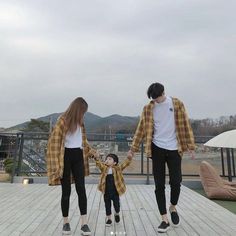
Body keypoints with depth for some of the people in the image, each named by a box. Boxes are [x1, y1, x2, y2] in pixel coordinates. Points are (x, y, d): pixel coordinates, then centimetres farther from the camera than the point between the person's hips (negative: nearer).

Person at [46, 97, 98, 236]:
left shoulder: (80, 122, 13)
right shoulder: (63, 121, -9)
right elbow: (55, 142, -11)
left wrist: (91, 151, 18)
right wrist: (56, 164, -15)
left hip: (78, 157, 5)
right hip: (66, 157, -5)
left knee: (81, 189, -2)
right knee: (66, 191, 4)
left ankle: (84, 223, 3)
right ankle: (66, 222, 22)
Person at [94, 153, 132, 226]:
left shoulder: (118, 168, -6)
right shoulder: (104, 168, -1)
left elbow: (126, 163, -11)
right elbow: (98, 163, -11)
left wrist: (129, 157, -25)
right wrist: (96, 157, -27)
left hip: (115, 192, -1)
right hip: (106, 192, 1)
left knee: (117, 205, 8)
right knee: (107, 206, 12)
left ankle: (117, 214, 40)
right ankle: (109, 218, 33)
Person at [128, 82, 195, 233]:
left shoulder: (177, 104, -1)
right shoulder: (148, 109, 2)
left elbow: (185, 125, 1)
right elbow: (142, 129, 5)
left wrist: (191, 147, -1)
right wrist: (133, 149, 4)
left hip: (174, 148, -1)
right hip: (157, 149, 1)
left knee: (176, 182, 1)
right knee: (159, 185, 1)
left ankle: (173, 208, 31)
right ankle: (165, 219, 14)